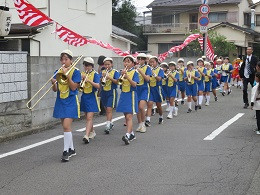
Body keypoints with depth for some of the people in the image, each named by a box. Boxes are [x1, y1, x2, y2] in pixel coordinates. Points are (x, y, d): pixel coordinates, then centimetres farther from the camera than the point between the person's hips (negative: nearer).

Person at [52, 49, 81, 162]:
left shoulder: (75, 71, -4)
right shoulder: (58, 72, 9)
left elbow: (74, 87, -13)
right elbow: (55, 90, 7)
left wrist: (67, 75, -19)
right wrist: (53, 83, -14)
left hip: (70, 102, -6)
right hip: (60, 101, 6)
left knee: (66, 126, -15)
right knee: (66, 126, 11)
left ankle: (66, 151, -9)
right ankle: (71, 149, 23)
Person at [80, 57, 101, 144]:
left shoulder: (95, 74, -5)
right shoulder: (82, 74, 8)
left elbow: (98, 86, -17)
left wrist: (89, 80, -27)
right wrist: (82, 79, -12)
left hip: (91, 97, -6)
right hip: (84, 97, 6)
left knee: (89, 117, -13)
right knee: (87, 117, 15)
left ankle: (86, 136, -21)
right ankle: (92, 132, 33)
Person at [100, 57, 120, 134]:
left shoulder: (115, 72, -2)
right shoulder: (102, 72, 8)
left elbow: (117, 82, -12)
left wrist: (110, 77, -24)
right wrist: (102, 77, -17)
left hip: (111, 92, -5)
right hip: (104, 92, 5)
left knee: (109, 109, -13)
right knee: (106, 109, 13)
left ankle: (108, 126, -17)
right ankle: (111, 123, 29)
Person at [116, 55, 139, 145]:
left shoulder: (134, 72, -4)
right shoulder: (122, 72, 11)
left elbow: (134, 84, -16)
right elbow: (119, 82, 1)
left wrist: (127, 77, -28)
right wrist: (122, 75, -15)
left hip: (131, 95, -6)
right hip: (123, 94, 6)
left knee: (129, 116, -14)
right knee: (126, 116, 11)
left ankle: (127, 135, -24)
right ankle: (132, 133, 24)